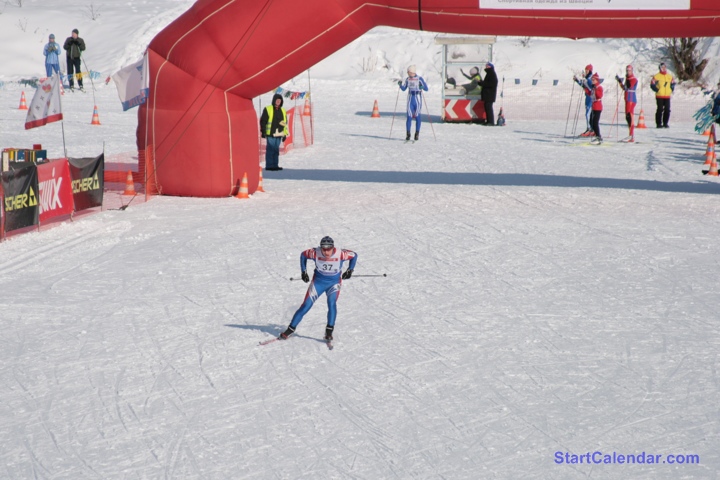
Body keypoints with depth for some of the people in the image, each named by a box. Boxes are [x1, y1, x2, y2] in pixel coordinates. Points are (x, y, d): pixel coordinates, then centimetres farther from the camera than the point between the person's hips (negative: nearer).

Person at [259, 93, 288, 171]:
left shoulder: (283, 111, 16)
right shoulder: (268, 109, -1)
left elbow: (285, 123, 19)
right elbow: (263, 121, -1)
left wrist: (285, 134, 15)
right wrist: (262, 131, -5)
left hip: (279, 134, 5)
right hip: (270, 133, -5)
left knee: (276, 149, 8)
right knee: (270, 149, -6)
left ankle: (275, 165, 12)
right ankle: (269, 165, -4)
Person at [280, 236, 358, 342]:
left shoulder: (341, 254, -25)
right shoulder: (315, 253, -23)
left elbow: (354, 255, -5)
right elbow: (303, 255, -2)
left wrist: (350, 270, -12)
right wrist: (303, 271, -4)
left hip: (334, 282, -1)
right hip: (318, 281, 1)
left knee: (331, 303, -26)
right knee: (306, 306, -3)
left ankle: (329, 331, -16)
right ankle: (290, 329, 8)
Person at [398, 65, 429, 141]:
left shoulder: (420, 79, -8)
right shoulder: (407, 79, 5)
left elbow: (426, 89, -10)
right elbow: (403, 89, 11)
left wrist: (422, 87, -31)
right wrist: (400, 84, -8)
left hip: (418, 100, -3)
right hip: (410, 101, 3)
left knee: (417, 117, 1)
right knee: (409, 117, -3)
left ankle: (417, 134, 11)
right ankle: (408, 134, 2)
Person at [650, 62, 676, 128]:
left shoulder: (669, 76, 11)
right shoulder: (657, 76, -2)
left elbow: (673, 83, 22)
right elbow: (652, 84, -2)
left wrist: (671, 90, 9)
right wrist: (657, 90, -10)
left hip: (667, 96, 4)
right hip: (659, 96, -4)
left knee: (667, 110, 1)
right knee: (660, 110, -4)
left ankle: (665, 123, 11)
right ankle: (658, 123, 2)